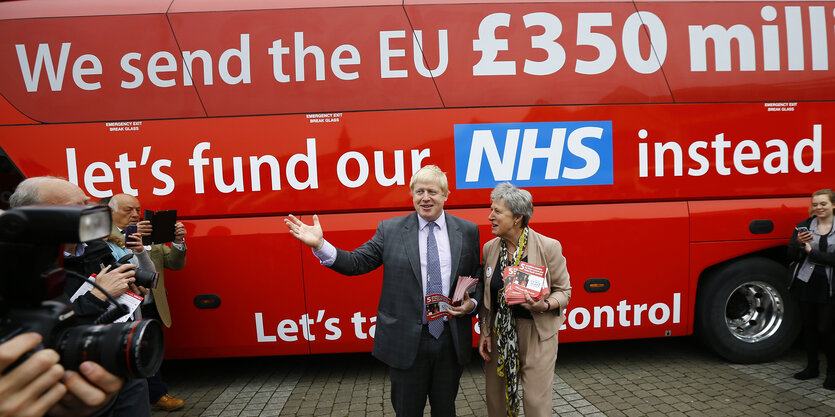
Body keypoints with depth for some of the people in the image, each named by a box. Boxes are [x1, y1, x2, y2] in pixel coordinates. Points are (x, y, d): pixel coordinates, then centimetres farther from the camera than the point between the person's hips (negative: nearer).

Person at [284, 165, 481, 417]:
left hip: (451, 340, 1)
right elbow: (356, 263, -4)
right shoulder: (390, 230, -1)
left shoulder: (468, 231, 2)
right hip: (407, 340, -1)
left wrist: (472, 303, -9)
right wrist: (319, 245, -17)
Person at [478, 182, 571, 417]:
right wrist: (484, 331, 6)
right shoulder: (489, 248, 1)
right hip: (498, 334, 4)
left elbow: (563, 290, -3)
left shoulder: (549, 247, -12)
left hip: (536, 335, -4)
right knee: (496, 398, 12)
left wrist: (544, 306, -23)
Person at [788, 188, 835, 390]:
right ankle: (811, 367, 26)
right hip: (805, 284, 3)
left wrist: (811, 251, -14)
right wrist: (798, 243, -19)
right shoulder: (803, 226, 5)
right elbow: (791, 255, -1)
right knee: (809, 326, 12)